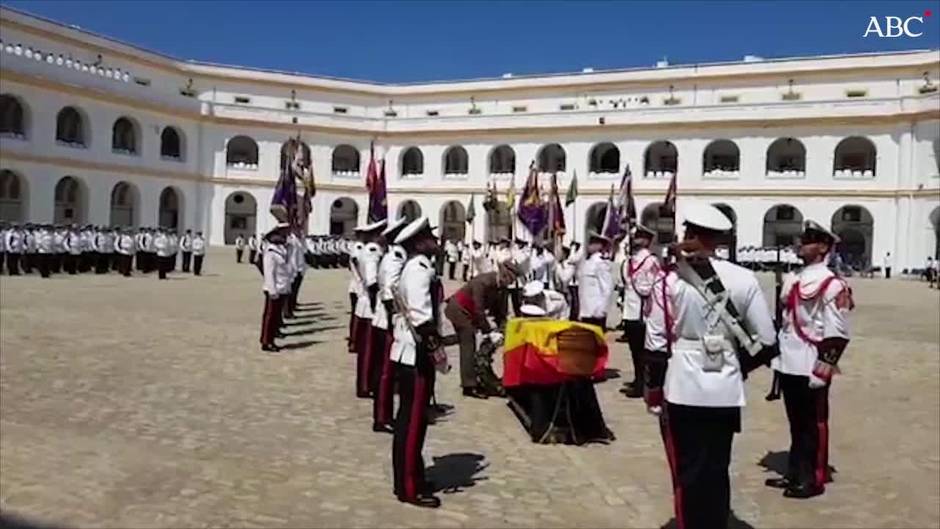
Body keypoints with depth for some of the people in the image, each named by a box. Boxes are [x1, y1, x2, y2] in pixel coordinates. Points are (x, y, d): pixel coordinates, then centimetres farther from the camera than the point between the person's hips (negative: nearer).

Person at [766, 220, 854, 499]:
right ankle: (795, 473, 29)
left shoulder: (832, 285, -12)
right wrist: (775, 356, 18)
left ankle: (813, 479, 15)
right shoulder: (793, 280, 12)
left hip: (810, 369, -8)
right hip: (788, 365, 8)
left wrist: (822, 370, -18)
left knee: (813, 425, 4)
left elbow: (837, 334, -16)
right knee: (796, 423, 17)